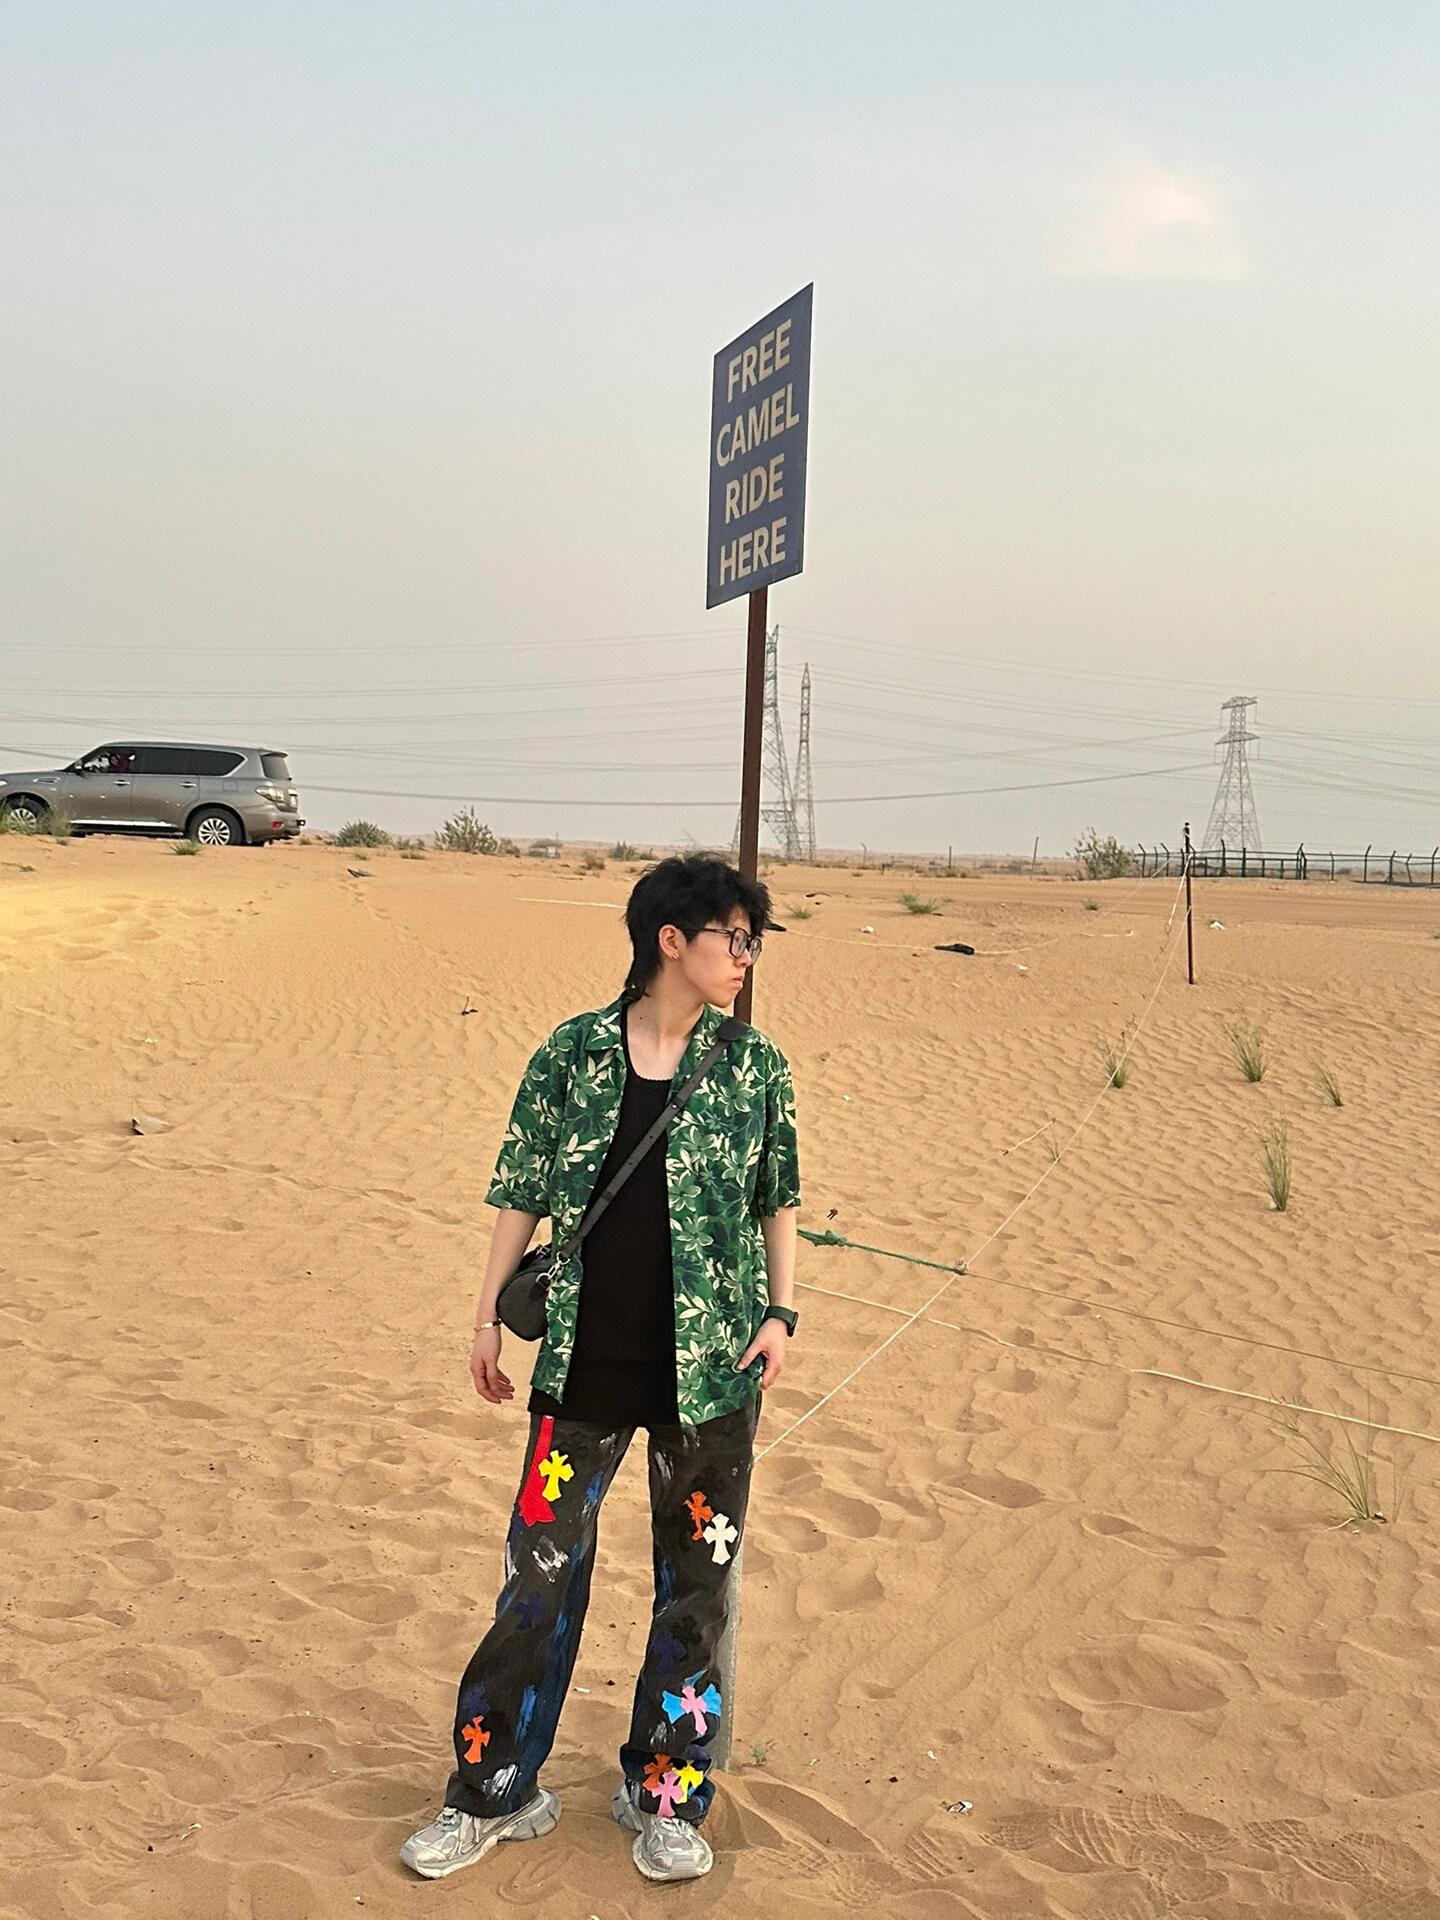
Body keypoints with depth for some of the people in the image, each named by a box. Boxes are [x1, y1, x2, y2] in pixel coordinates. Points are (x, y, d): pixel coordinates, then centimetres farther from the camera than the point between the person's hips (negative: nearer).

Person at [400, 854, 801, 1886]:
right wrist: (488, 1315, 3)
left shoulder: (756, 1066, -2)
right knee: (541, 1568, 9)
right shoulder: (573, 1053, -4)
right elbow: (525, 1191, 2)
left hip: (710, 1368, 1)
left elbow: (778, 1199, 8)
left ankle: (663, 1796, 33)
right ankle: (495, 1792, 30)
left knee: (697, 1580, 12)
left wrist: (779, 1312, -1)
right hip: (586, 1364, 0)